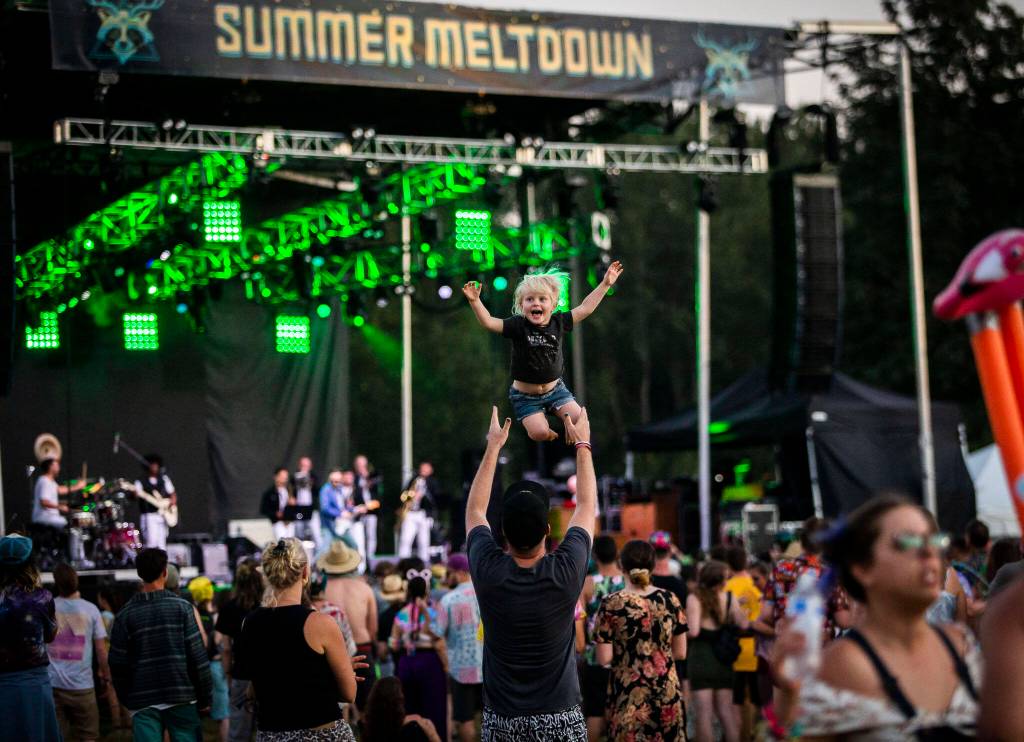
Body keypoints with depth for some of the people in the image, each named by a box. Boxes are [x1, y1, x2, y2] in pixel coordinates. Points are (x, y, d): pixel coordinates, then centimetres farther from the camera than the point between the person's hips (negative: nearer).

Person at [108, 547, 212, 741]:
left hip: (143, 702, 1)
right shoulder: (182, 608, -2)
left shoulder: (125, 615, 1)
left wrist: (126, 700, 14)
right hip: (181, 698, -1)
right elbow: (198, 657, -4)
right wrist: (204, 698, 3)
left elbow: (118, 665, 2)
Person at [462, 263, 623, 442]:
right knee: (540, 433, -19)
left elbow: (585, 308, -1)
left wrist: (605, 284, -2)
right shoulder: (518, 325, -15)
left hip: (555, 389, 3)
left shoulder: (558, 323, -7)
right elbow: (488, 322, -24)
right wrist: (475, 301, -39)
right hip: (526, 396, -3)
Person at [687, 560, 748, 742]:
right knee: (725, 711, 12)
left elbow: (693, 631, -18)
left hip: (700, 658, -3)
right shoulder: (729, 598, 0)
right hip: (723, 660, 3)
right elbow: (744, 625, -3)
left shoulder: (694, 599, -9)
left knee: (704, 713, -1)